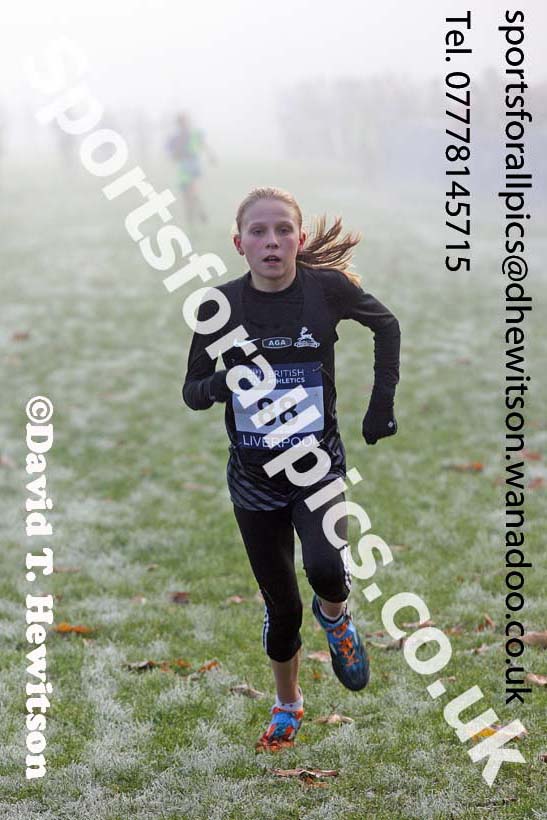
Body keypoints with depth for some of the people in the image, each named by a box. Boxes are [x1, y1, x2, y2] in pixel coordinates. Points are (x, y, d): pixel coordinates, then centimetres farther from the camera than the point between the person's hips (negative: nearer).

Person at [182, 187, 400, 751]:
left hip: (317, 466, -1)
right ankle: (288, 704, 38)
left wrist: (382, 402, 1)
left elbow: (387, 326, 7)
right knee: (281, 604, 11)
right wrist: (218, 383, -24)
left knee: (325, 565, -27)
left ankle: (335, 617, 10)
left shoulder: (326, 287, -12)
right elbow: (192, 391, -1)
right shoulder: (221, 305, -10)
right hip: (253, 476, 2)